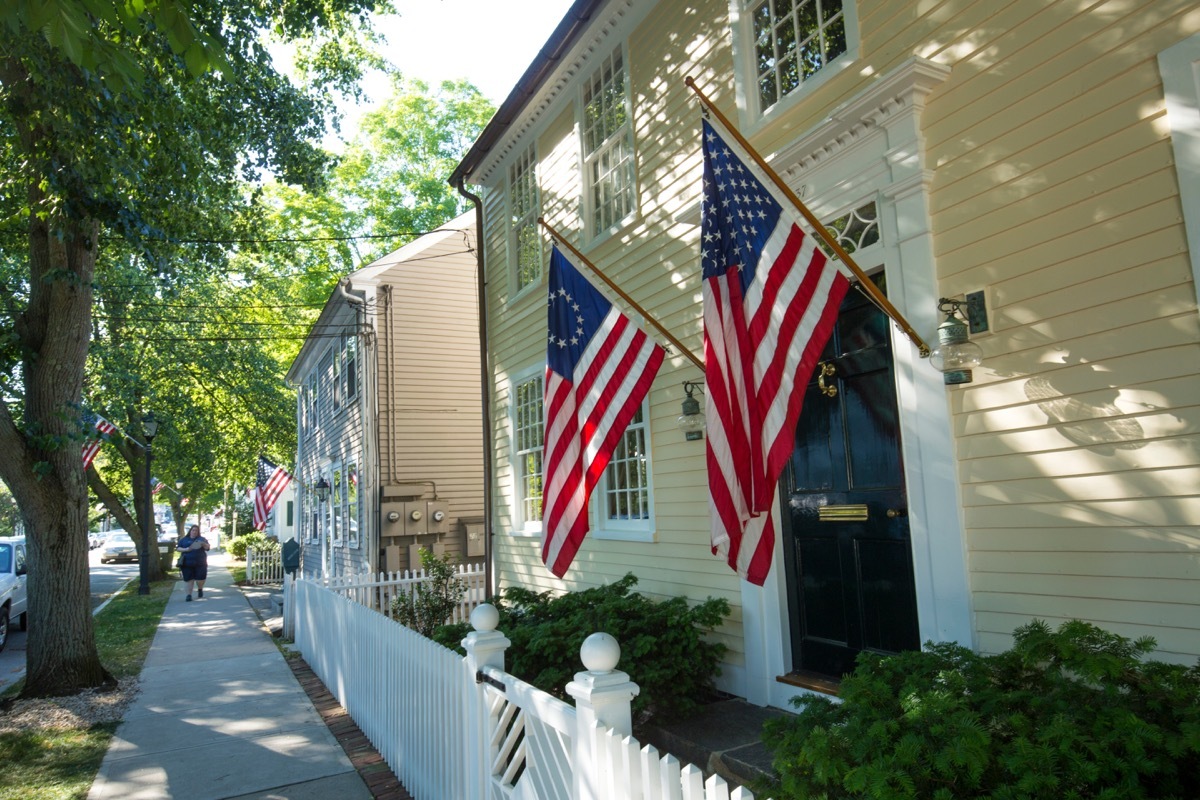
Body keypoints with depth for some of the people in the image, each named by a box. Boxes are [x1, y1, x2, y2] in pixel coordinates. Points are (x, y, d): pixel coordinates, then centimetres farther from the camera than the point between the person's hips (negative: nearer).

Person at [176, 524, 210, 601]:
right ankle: (189, 595, 7)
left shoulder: (201, 539, 10)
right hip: (187, 563, 1)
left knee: (200, 578, -4)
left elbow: (207, 547, 3)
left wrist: (204, 544, -20)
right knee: (189, 579, -1)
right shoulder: (184, 540, 14)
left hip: (200, 563, -1)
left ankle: (200, 589, 26)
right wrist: (186, 549, -10)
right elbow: (178, 548, 8)